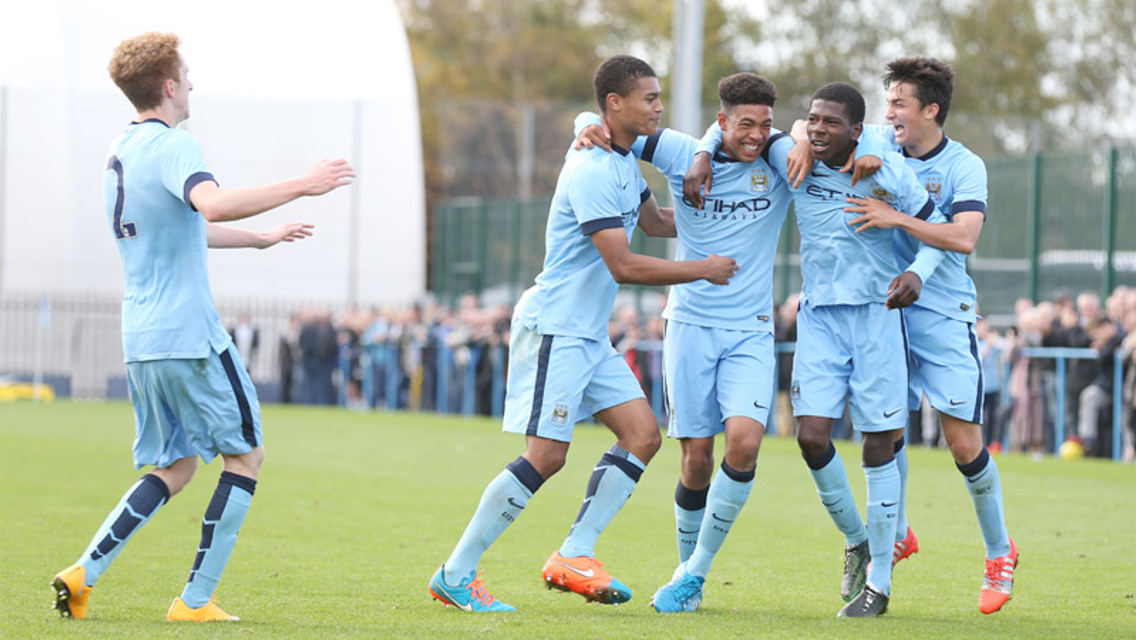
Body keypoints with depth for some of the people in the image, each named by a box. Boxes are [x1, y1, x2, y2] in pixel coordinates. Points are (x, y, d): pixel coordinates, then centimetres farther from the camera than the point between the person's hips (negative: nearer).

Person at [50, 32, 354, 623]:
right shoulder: (171, 145, -12)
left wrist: (262, 238, 37)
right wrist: (302, 186, -29)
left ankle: (84, 572, 0)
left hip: (139, 340, 8)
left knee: (175, 467, 16)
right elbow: (212, 203, -33)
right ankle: (195, 600, -1)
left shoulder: (121, 150, 16)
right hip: (190, 334, -8)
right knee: (246, 455, 5)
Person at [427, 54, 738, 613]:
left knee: (643, 433, -1)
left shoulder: (624, 162, 12)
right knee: (545, 456, -13)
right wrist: (702, 269, -13)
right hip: (553, 329, -10)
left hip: (590, 336, 10)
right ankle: (454, 575, -6)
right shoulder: (591, 172, -19)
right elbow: (623, 266, -23)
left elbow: (653, 220, 31)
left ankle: (573, 556, 0)